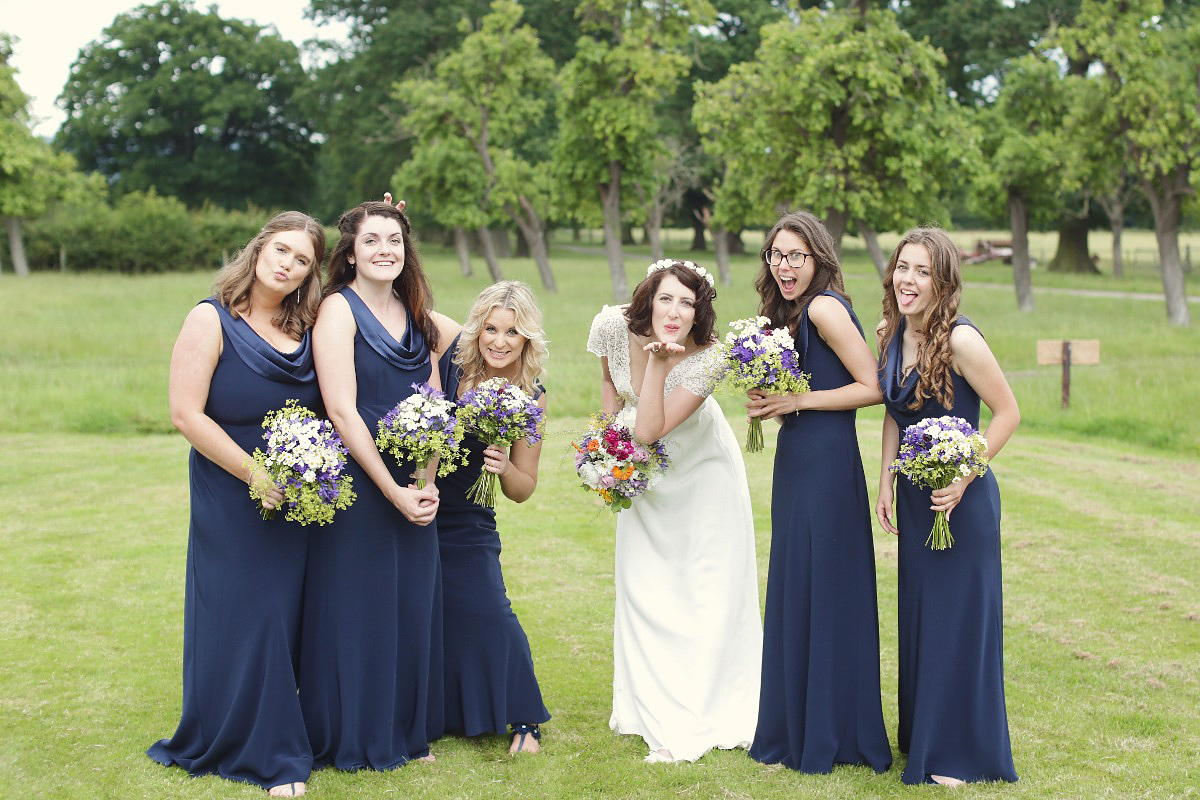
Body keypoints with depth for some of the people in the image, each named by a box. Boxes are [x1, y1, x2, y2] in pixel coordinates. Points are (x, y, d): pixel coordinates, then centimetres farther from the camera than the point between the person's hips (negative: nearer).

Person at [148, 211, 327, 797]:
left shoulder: (307, 327, 7)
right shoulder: (213, 319, -7)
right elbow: (186, 414, -13)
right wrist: (255, 475, -15)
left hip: (299, 500, 5)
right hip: (232, 500, -5)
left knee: (287, 614, 10)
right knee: (243, 615, 0)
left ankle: (278, 743, 23)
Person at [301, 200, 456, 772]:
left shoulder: (418, 317, 11)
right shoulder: (339, 309, -8)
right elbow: (342, 411, -15)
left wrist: (427, 484, -6)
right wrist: (393, 490, -15)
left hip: (414, 488, 6)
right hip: (357, 483, -6)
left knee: (413, 604, 11)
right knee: (358, 605, 2)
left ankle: (407, 730, 25)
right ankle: (354, 739, 16)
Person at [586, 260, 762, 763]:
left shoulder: (707, 361, -32)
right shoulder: (612, 326, -22)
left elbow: (650, 430, -36)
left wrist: (657, 360, -40)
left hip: (701, 469, -4)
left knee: (709, 588, -4)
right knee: (643, 585, 8)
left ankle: (700, 718, 2)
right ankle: (653, 707, 22)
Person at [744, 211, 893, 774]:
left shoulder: (825, 307, -14)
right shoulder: (790, 313, 14)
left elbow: (873, 388, -17)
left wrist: (798, 402, -16)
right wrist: (769, 402, 2)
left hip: (827, 460, -10)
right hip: (795, 460, 10)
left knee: (822, 593, -2)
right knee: (792, 591, 13)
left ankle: (828, 736, 10)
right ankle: (798, 729, 24)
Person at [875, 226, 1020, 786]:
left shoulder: (960, 339, -20)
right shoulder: (892, 336, 2)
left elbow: (1008, 413, -15)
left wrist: (963, 478, -19)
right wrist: (886, 482, 7)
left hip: (961, 501, -7)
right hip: (914, 499, 7)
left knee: (960, 619, 1)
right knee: (918, 618, 16)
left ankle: (961, 754, 14)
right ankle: (924, 736, 31)